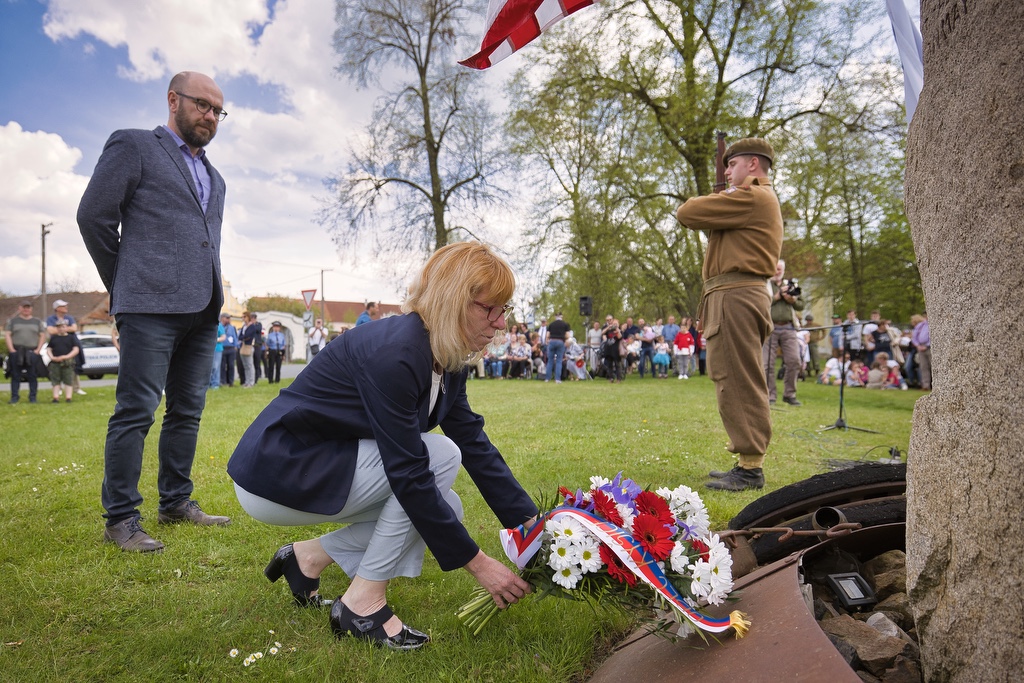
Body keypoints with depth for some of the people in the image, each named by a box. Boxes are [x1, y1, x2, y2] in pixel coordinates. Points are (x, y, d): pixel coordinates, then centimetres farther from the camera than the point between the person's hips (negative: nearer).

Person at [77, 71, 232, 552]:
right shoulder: (133, 145, 5)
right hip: (151, 304, -7)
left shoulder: (212, 176, 24)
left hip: (202, 309, 7)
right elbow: (93, 215, 0)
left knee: (188, 410, 9)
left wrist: (212, 295, 13)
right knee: (136, 411, -5)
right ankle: (120, 519, 3)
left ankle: (176, 503, 19)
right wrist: (124, 285, 4)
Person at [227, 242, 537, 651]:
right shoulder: (393, 353, -30)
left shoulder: (447, 359, -2)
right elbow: (408, 473, -30)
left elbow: (474, 443, 1)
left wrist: (532, 523, -3)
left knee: (441, 511, 2)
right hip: (275, 474, -9)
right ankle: (363, 603, -8)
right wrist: (477, 563, -23)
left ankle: (310, 556, 12)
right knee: (440, 456, -21)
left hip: (327, 467, 9)